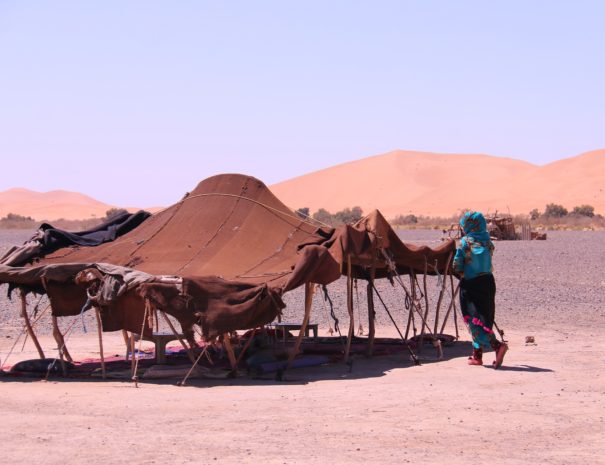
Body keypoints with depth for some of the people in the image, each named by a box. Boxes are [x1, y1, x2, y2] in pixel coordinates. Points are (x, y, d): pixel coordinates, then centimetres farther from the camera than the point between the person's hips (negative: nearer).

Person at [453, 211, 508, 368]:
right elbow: (488, 263, 8)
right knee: (484, 318, 13)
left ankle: (497, 345, -24)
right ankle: (477, 354, 16)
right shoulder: (488, 242, 3)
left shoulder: (465, 242, -10)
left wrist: (462, 273, 10)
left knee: (475, 320, -4)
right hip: (488, 282, 5)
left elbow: (457, 265, -9)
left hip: (470, 285, -5)